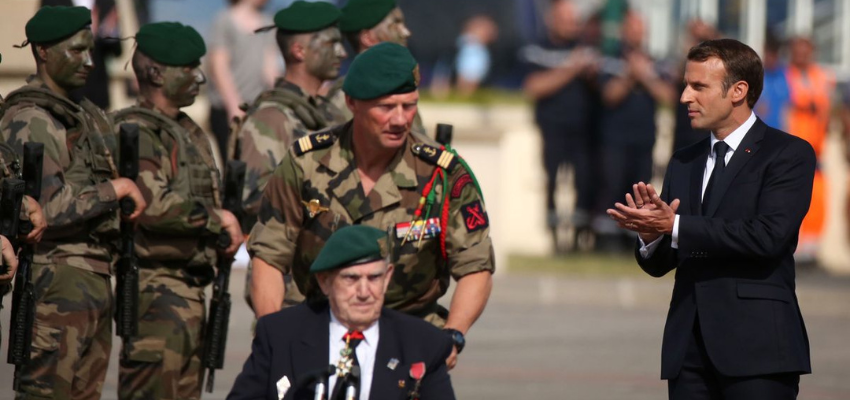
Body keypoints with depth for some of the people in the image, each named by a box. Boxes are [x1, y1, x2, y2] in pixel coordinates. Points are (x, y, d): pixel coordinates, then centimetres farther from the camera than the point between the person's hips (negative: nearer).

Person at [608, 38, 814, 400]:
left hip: (756, 349, -6)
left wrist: (675, 228, -18)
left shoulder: (788, 154, -2)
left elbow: (769, 235, -18)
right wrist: (650, 234, -8)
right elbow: (658, 264, 16)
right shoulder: (683, 163, 18)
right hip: (689, 347, 6)